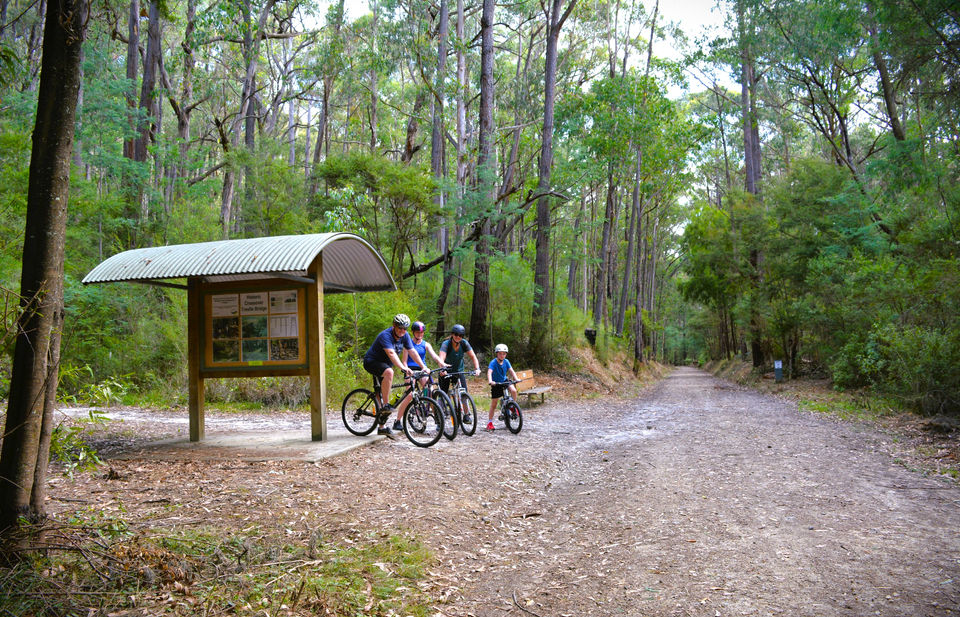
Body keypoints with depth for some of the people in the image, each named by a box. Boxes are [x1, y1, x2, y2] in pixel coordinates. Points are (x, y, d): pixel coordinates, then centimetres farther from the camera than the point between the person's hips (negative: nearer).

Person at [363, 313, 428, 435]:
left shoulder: (405, 336, -4)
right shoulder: (385, 335, -27)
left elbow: (412, 352, -5)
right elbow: (391, 354, -40)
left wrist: (423, 367, -14)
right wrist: (403, 368, -53)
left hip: (385, 364, 8)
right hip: (371, 362, -8)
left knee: (383, 393, 7)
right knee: (389, 372, -38)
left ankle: (382, 427, 12)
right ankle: (386, 405, -30)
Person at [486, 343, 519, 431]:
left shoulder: (506, 361, -7)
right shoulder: (493, 362, -20)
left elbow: (511, 370, -12)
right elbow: (489, 372, -33)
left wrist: (516, 378, -29)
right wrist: (490, 381, -50)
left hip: (505, 381, 3)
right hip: (496, 384, -3)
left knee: (513, 390, -26)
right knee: (494, 403, -1)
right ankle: (490, 422, 10)